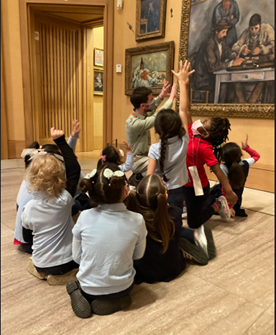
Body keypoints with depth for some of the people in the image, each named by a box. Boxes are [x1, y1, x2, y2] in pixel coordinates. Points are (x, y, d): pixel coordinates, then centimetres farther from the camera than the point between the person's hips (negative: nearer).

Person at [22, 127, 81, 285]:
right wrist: (61, 141, -16)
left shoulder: (28, 208, -12)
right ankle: (64, 274, 7)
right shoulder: (64, 200, -22)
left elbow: (27, 238, 2)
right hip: (67, 262, -5)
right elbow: (75, 169, -16)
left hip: (41, 265, 5)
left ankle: (44, 271, 12)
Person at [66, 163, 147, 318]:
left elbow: (77, 257, -5)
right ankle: (116, 300, 8)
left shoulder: (85, 217, -19)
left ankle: (86, 296, 5)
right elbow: (138, 255, -2)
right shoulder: (137, 220, -20)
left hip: (89, 288, 1)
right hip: (122, 287, 0)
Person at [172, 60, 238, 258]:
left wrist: (230, 192, -19)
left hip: (196, 188, -7)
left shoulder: (204, 147, -23)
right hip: (184, 184, 7)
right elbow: (184, 110, -6)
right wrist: (183, 82, -7)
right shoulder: (190, 135, -7)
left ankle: (218, 205, 30)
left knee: (193, 223, 8)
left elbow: (218, 170, -21)